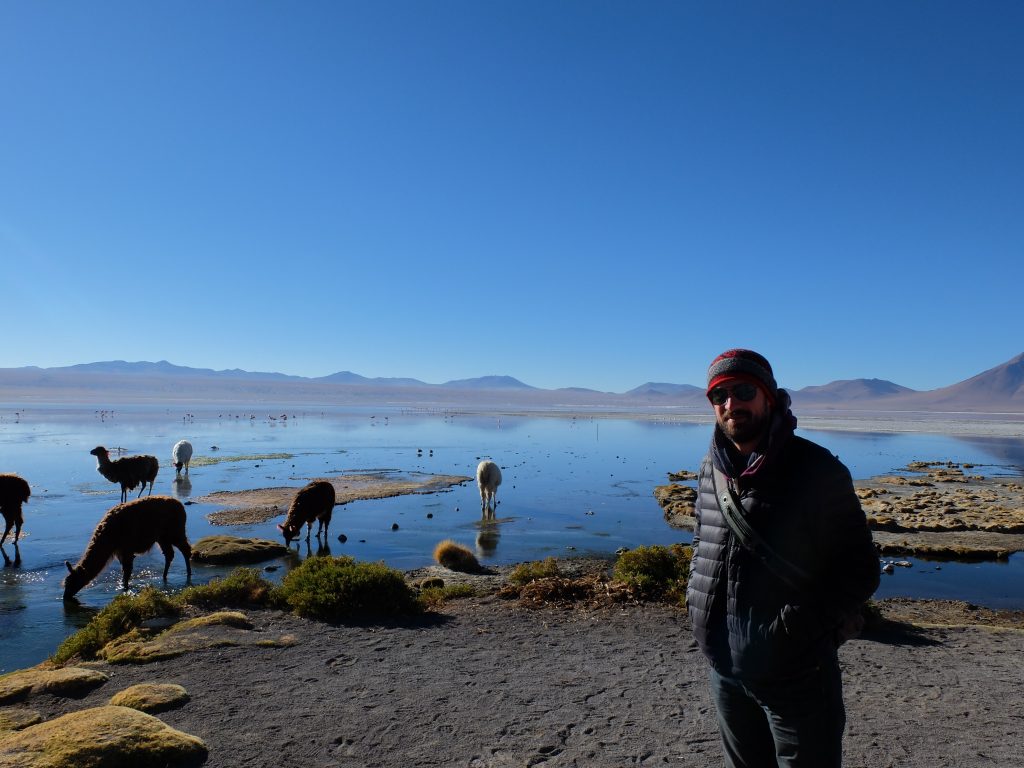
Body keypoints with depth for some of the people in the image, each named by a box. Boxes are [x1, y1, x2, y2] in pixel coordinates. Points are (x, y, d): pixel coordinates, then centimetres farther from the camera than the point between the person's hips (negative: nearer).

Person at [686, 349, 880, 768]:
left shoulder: (817, 471, -13)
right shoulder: (711, 469, 2)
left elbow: (860, 568, -7)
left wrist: (814, 628, -13)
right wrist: (699, 602, 6)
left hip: (796, 670, -5)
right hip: (724, 666, 5)